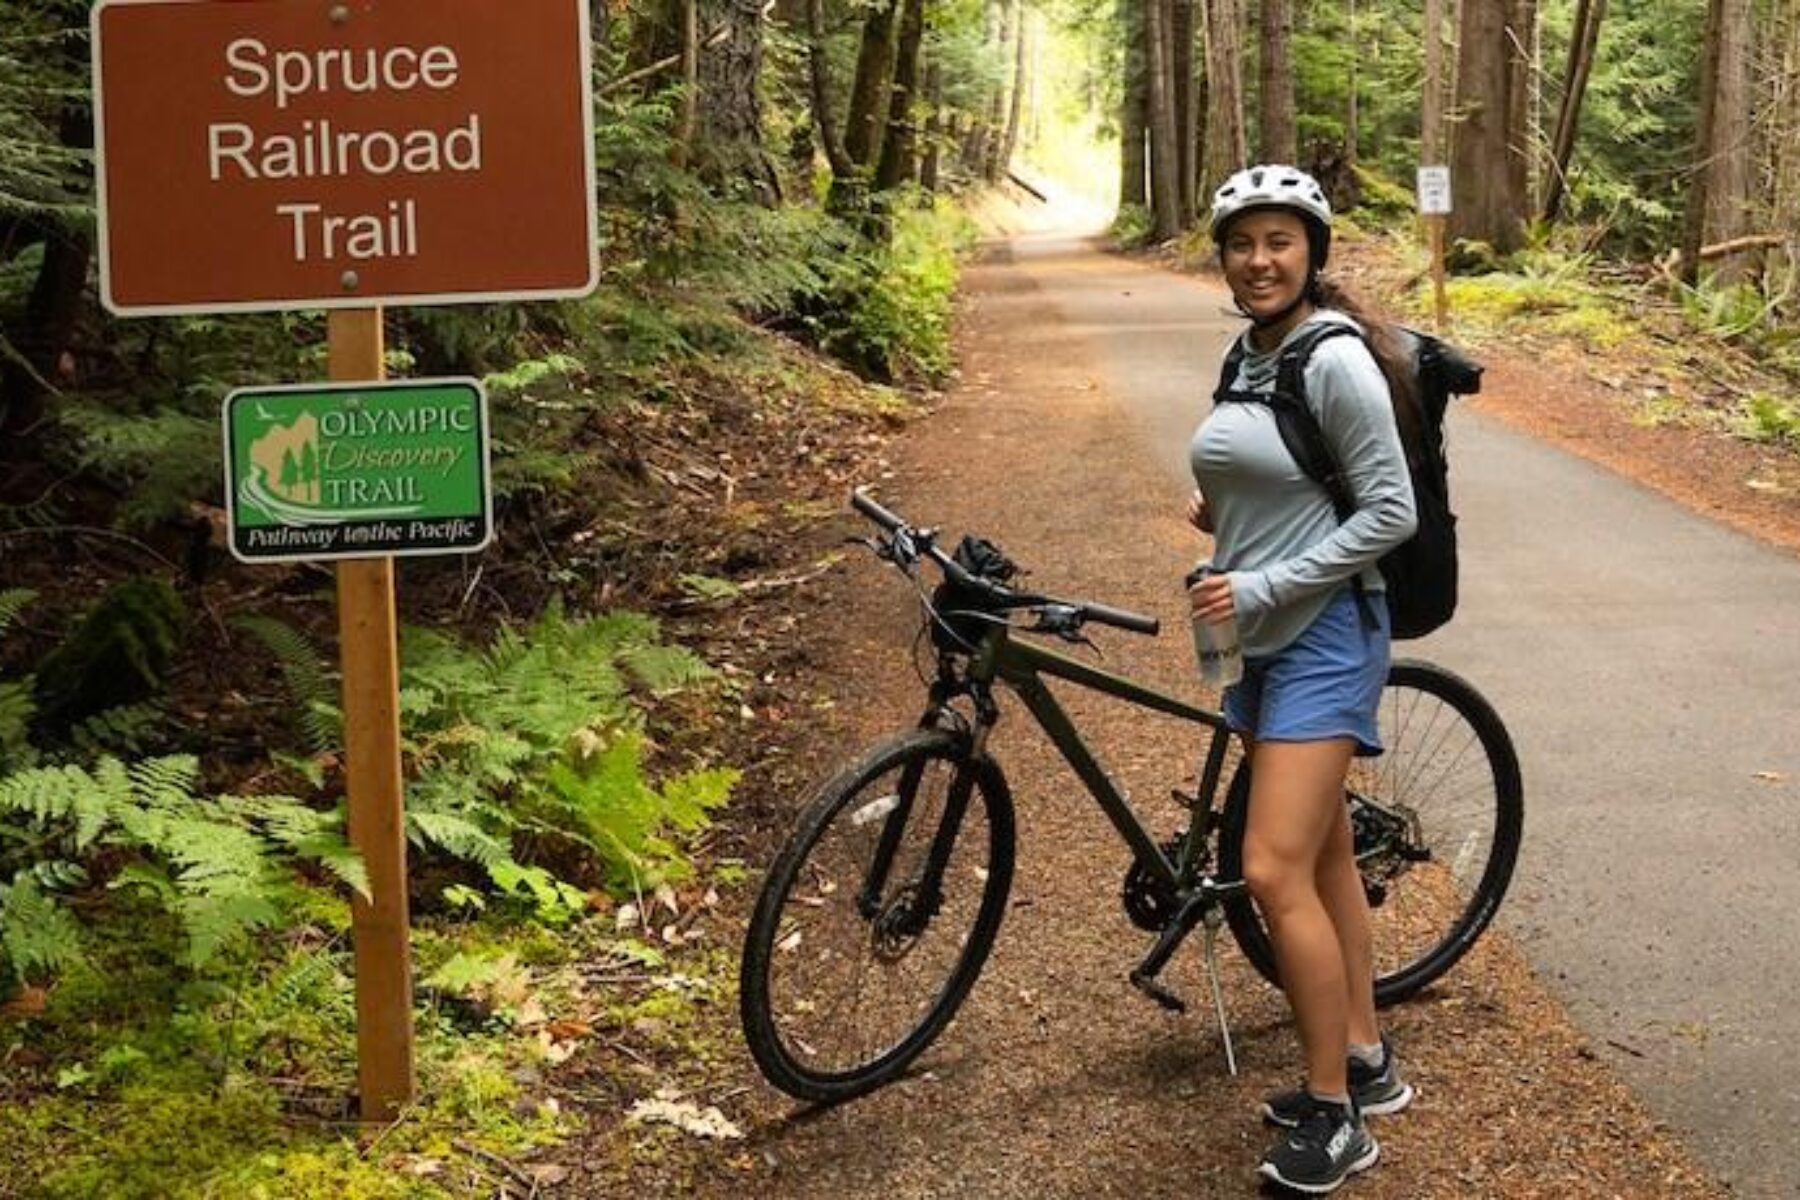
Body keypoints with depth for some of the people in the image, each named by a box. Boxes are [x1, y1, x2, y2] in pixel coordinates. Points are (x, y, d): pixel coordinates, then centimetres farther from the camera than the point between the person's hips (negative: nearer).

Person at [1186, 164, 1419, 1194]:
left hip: (1324, 635, -9)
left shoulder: (1336, 360, -16)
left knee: (1276, 873, -14)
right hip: (1261, 638, 9)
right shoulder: (1250, 355, 10)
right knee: (1325, 857, 16)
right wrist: (1220, 510, 4)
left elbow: (1390, 513, -17)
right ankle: (1369, 1062, 29)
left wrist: (1264, 585, -20)